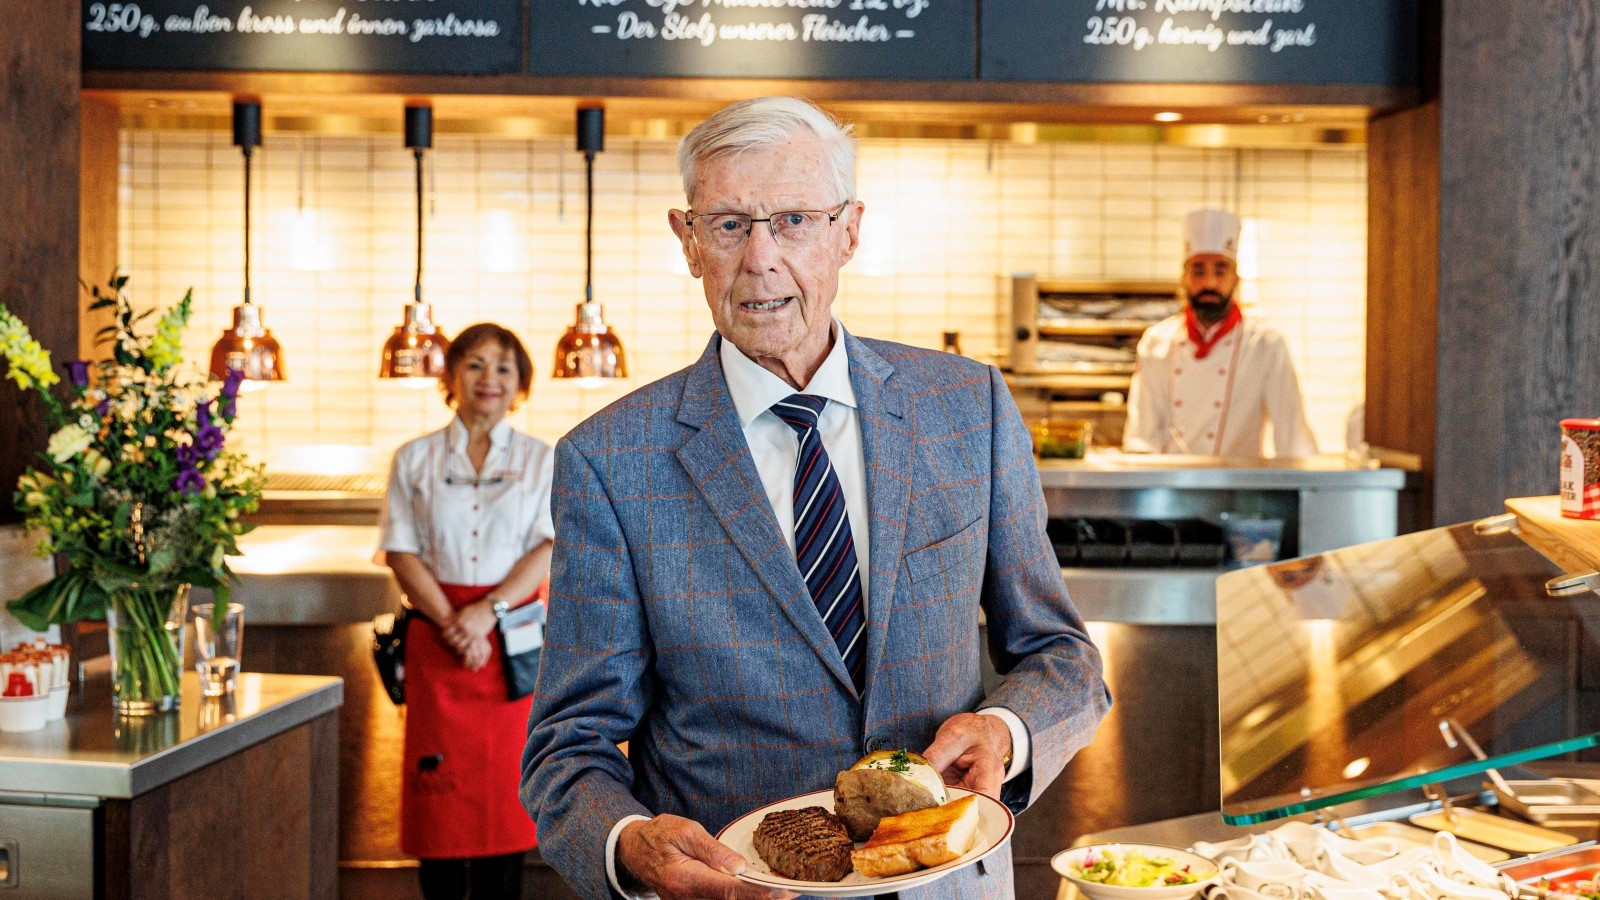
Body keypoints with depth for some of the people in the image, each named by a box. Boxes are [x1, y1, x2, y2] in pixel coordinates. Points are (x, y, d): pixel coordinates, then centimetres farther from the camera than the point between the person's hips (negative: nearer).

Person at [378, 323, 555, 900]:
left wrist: (488, 611, -15)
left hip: (512, 633, 0)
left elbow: (550, 548, -3)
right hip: (437, 634, 0)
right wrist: (451, 622, -12)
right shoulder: (414, 460, 8)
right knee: (440, 783, 0)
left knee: (503, 777, 1)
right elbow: (402, 552, 1)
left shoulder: (543, 461, 8)